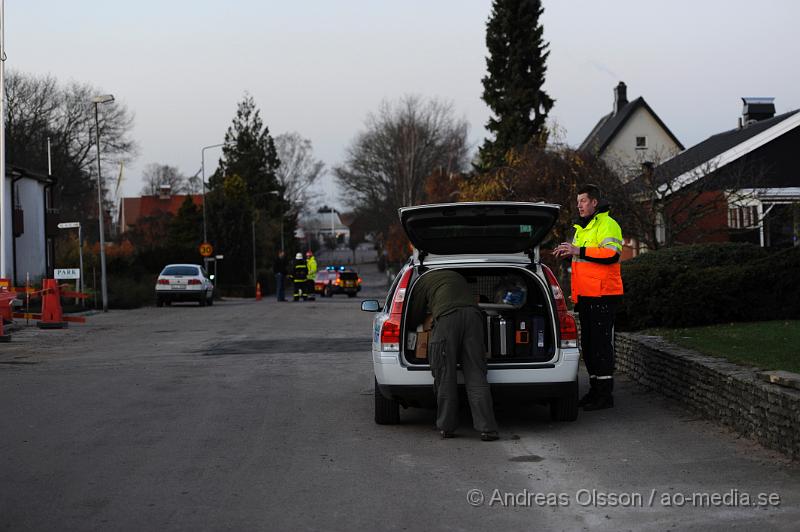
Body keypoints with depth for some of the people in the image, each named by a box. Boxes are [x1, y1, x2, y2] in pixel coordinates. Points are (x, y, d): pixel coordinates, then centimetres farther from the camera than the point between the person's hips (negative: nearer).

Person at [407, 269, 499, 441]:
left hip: (447, 317, -4)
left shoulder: (424, 280, 27)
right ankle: (487, 429, -8)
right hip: (473, 314, 4)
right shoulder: (457, 276, 40)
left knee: (445, 376, 4)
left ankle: (447, 427, 6)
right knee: (476, 375, 0)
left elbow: (415, 316, 30)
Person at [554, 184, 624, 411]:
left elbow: (612, 254, -25)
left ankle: (605, 395, -6)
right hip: (585, 296, 10)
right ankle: (595, 390, 20)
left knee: (602, 344, -8)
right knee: (588, 344, 12)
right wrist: (569, 253, 13)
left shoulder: (607, 225, -10)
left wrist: (579, 251, -25)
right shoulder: (582, 228, 20)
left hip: (603, 295, -10)